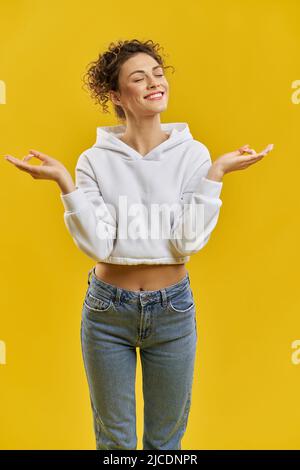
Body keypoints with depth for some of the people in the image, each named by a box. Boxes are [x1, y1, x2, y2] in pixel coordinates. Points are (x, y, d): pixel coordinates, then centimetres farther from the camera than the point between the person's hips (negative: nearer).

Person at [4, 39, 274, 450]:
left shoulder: (192, 153, -6)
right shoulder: (95, 159, -7)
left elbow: (190, 242, -14)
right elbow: (96, 245, -15)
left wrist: (215, 174, -19)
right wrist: (64, 181, -20)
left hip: (172, 308, 1)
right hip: (108, 309, 0)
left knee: (167, 439, 21)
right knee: (113, 438, 20)